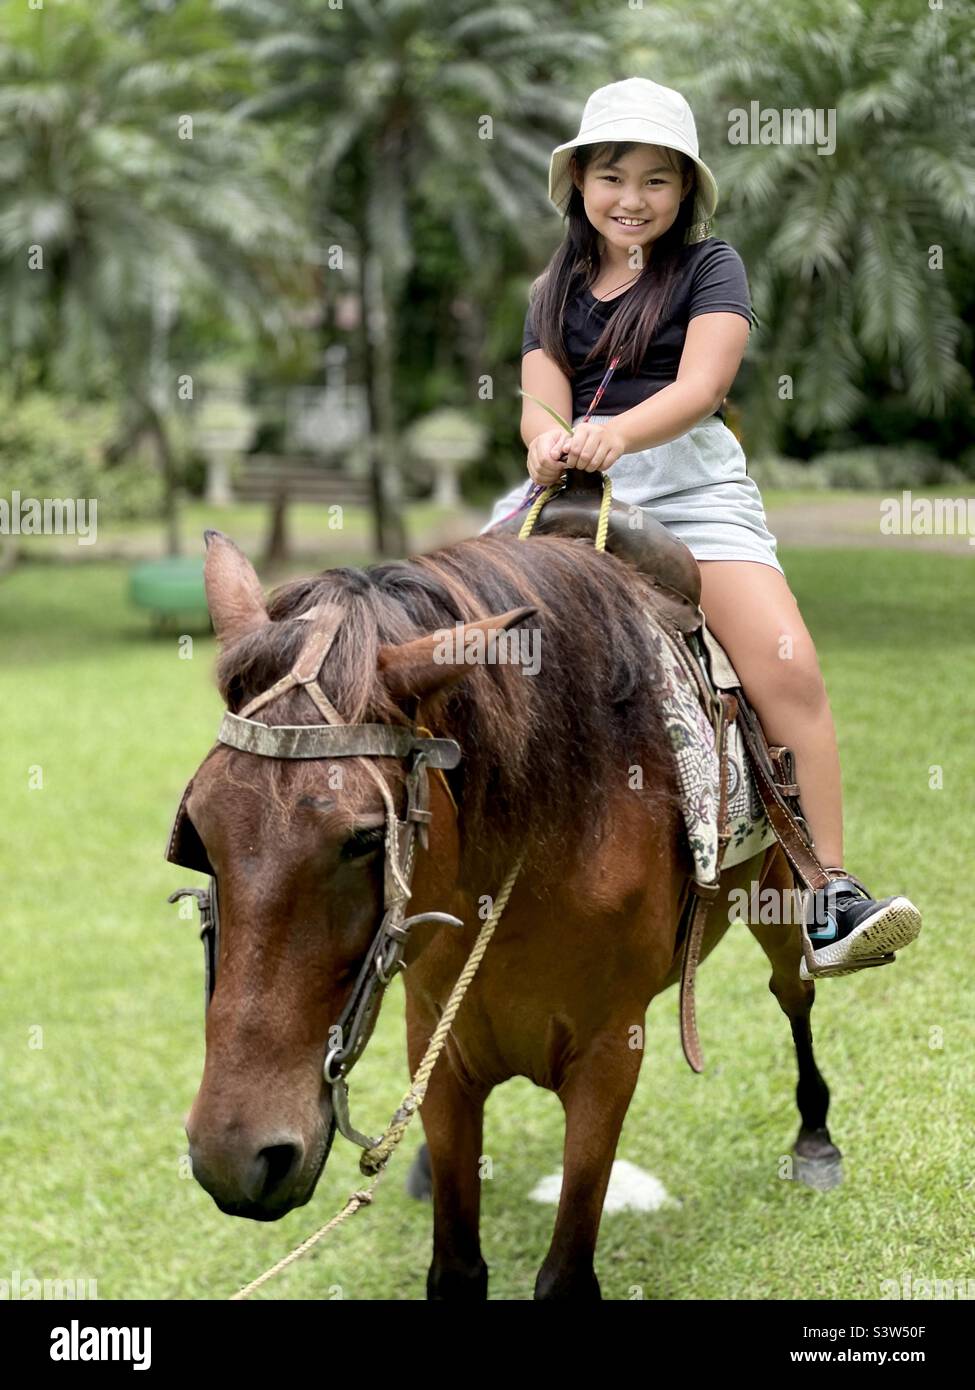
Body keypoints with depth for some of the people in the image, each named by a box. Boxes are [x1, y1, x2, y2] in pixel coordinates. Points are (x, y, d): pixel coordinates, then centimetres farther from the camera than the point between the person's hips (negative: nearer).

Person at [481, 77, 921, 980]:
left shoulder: (710, 266, 6)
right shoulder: (555, 289, 18)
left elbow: (700, 385, -9)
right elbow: (541, 399, 5)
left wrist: (618, 431, -30)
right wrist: (550, 439, -21)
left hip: (687, 475, -4)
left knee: (788, 668, -20)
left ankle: (830, 905, -19)